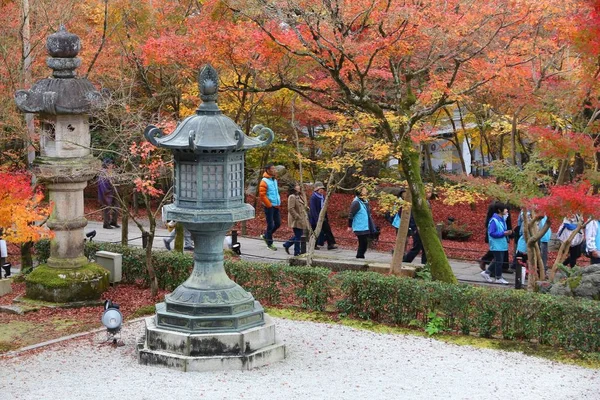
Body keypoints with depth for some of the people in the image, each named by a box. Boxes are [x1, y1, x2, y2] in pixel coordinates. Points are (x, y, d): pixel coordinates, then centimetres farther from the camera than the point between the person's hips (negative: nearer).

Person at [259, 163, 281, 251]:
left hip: (276, 206, 8)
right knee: (270, 224, -1)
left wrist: (278, 203, 12)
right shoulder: (264, 181, -14)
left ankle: (265, 236, 29)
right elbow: (262, 195, -17)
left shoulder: (274, 180, 12)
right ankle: (269, 243, 11)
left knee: (278, 223, 11)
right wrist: (269, 205, -14)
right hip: (269, 206, -8)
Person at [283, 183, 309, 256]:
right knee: (298, 236, -3)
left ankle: (287, 245, 27)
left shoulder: (299, 196, 14)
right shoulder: (292, 197, -16)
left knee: (298, 235, 13)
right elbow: (291, 209, -22)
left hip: (301, 219, 10)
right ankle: (297, 252, 6)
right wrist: (297, 217, -20)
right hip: (296, 220, -10)